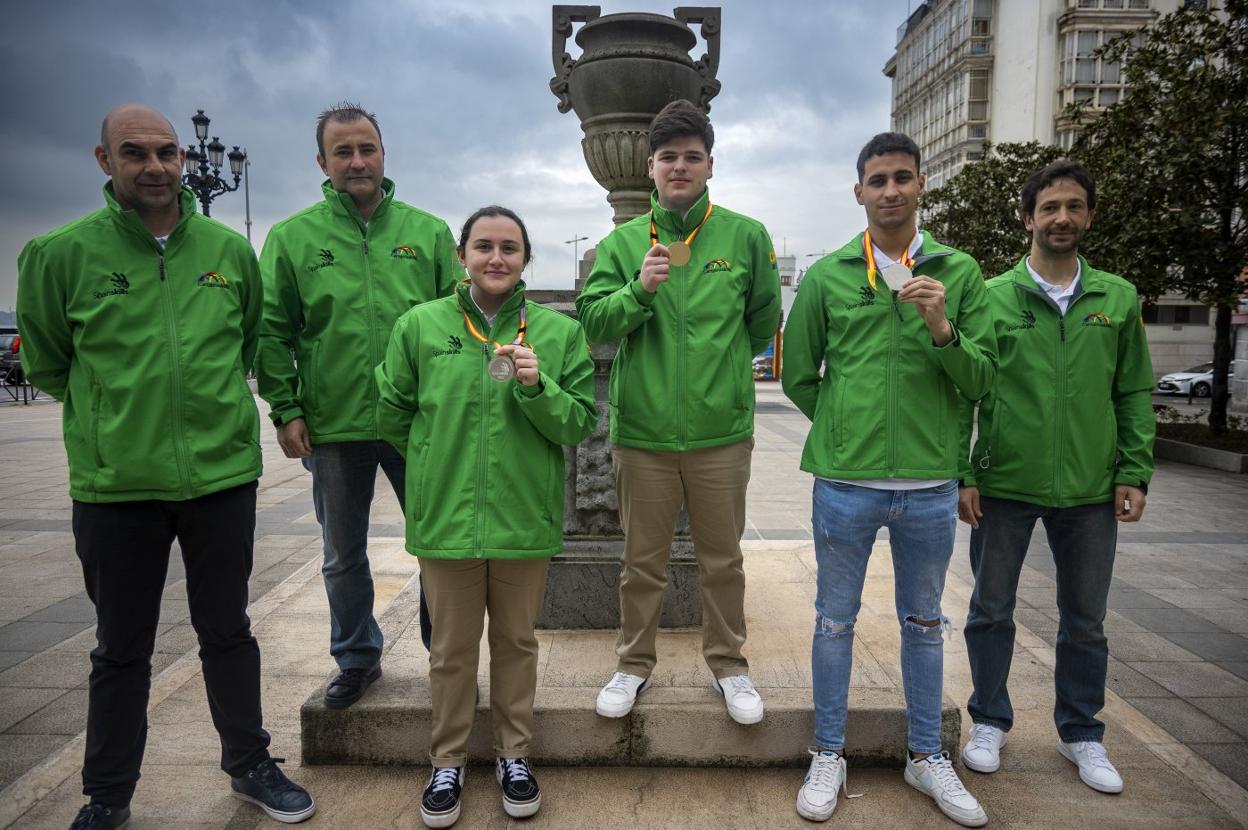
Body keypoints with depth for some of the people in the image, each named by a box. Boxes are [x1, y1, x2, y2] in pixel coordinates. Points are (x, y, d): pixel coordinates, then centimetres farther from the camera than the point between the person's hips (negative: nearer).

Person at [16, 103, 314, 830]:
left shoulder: (230, 249, 2)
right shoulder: (62, 253, -4)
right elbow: (46, 363, 7)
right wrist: (117, 411, 6)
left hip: (224, 473, 2)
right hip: (114, 484, -1)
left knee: (228, 631, 16)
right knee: (122, 648, 15)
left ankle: (249, 764, 34)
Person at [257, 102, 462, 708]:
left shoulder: (429, 232, 4)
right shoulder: (292, 238, 3)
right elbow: (271, 333, 3)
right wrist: (286, 411, -4)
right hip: (333, 428, 1)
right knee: (343, 557, 16)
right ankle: (357, 658, 35)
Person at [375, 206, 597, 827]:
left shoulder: (559, 332, 0)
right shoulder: (419, 325, 0)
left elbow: (580, 425, -2)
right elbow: (392, 412, 9)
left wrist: (537, 387, -18)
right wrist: (438, 466, 11)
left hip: (524, 520, 0)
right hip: (445, 518, 0)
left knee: (516, 643, 15)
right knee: (451, 648, 14)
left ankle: (513, 754, 35)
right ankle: (448, 761, 34)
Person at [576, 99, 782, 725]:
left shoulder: (745, 236, 2)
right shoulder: (622, 242, 4)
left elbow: (763, 323, 11)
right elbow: (593, 323, -4)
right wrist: (639, 288, -19)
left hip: (722, 433, 0)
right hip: (641, 431, 1)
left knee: (722, 560, 13)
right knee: (643, 561, 14)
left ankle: (729, 665, 33)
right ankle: (634, 664, 33)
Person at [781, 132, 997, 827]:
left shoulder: (959, 273, 3)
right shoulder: (828, 275, 1)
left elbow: (983, 380, -2)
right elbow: (798, 375, 7)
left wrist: (942, 330, -17)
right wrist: (847, 429, 6)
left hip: (931, 485, 1)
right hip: (845, 482, -1)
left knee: (925, 622, 17)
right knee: (836, 619, 11)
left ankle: (927, 755, 36)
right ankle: (830, 755, 29)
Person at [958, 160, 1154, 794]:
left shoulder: (1119, 300, 5)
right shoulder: (992, 297, -2)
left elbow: (1135, 394, 7)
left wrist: (1135, 473, 0)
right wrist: (962, 474, -8)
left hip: (1091, 491, 2)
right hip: (1004, 486, -2)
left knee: (1085, 621, 14)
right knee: (991, 611, 11)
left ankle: (1081, 733, 34)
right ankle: (990, 722, 30)